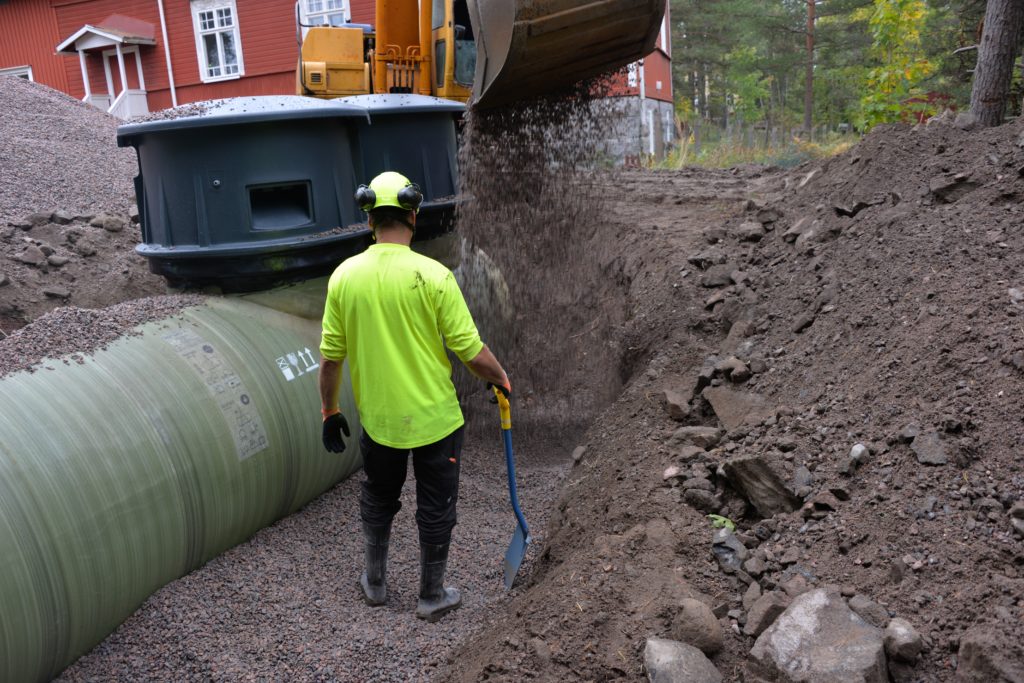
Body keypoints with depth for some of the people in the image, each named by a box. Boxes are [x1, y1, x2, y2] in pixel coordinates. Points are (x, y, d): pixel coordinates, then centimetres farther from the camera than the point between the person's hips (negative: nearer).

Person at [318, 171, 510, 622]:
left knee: (377, 501, 24)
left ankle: (375, 583, 39)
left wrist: (330, 412, 11)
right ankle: (432, 596, 27)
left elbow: (330, 357, -1)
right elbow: (471, 351, -15)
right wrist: (501, 380, 5)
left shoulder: (344, 276, -7)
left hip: (378, 419, 3)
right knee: (435, 509, 14)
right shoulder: (433, 275, -17)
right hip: (434, 417, -3)